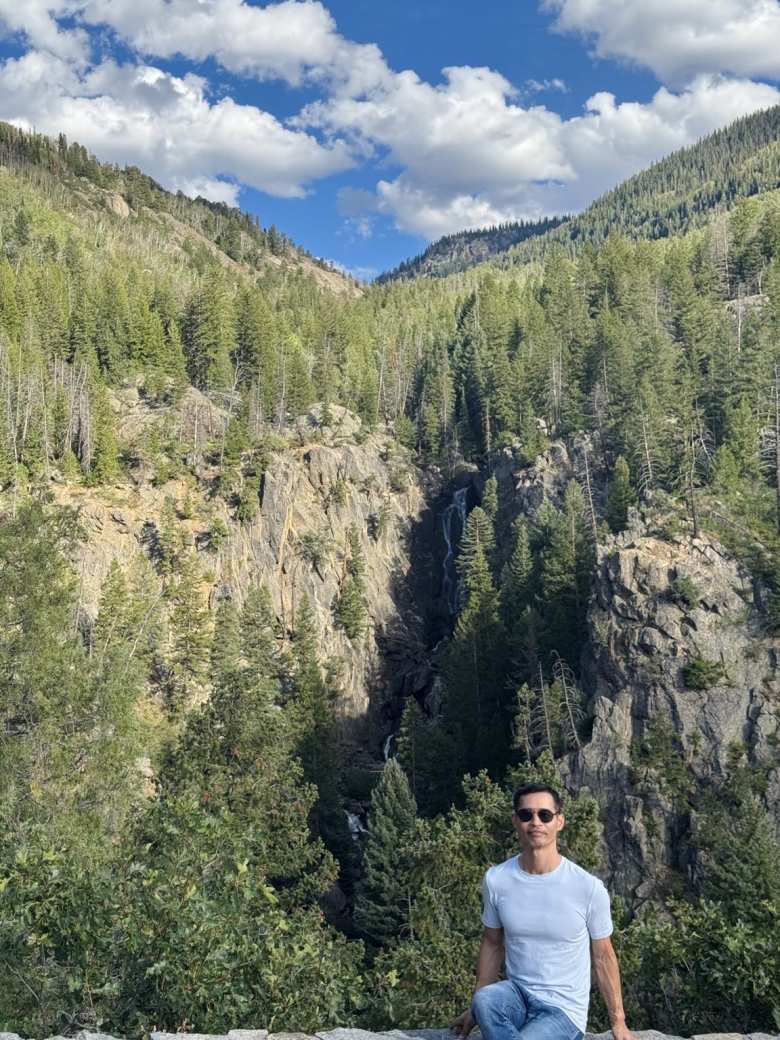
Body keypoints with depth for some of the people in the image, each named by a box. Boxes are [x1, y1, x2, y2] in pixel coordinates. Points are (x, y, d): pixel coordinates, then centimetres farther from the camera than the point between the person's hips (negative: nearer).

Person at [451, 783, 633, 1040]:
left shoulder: (589, 887, -14)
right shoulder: (496, 880, -6)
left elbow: (603, 956, 0)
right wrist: (475, 1009, 12)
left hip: (565, 1009, -2)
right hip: (517, 993, 3)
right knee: (484, 1001, -33)